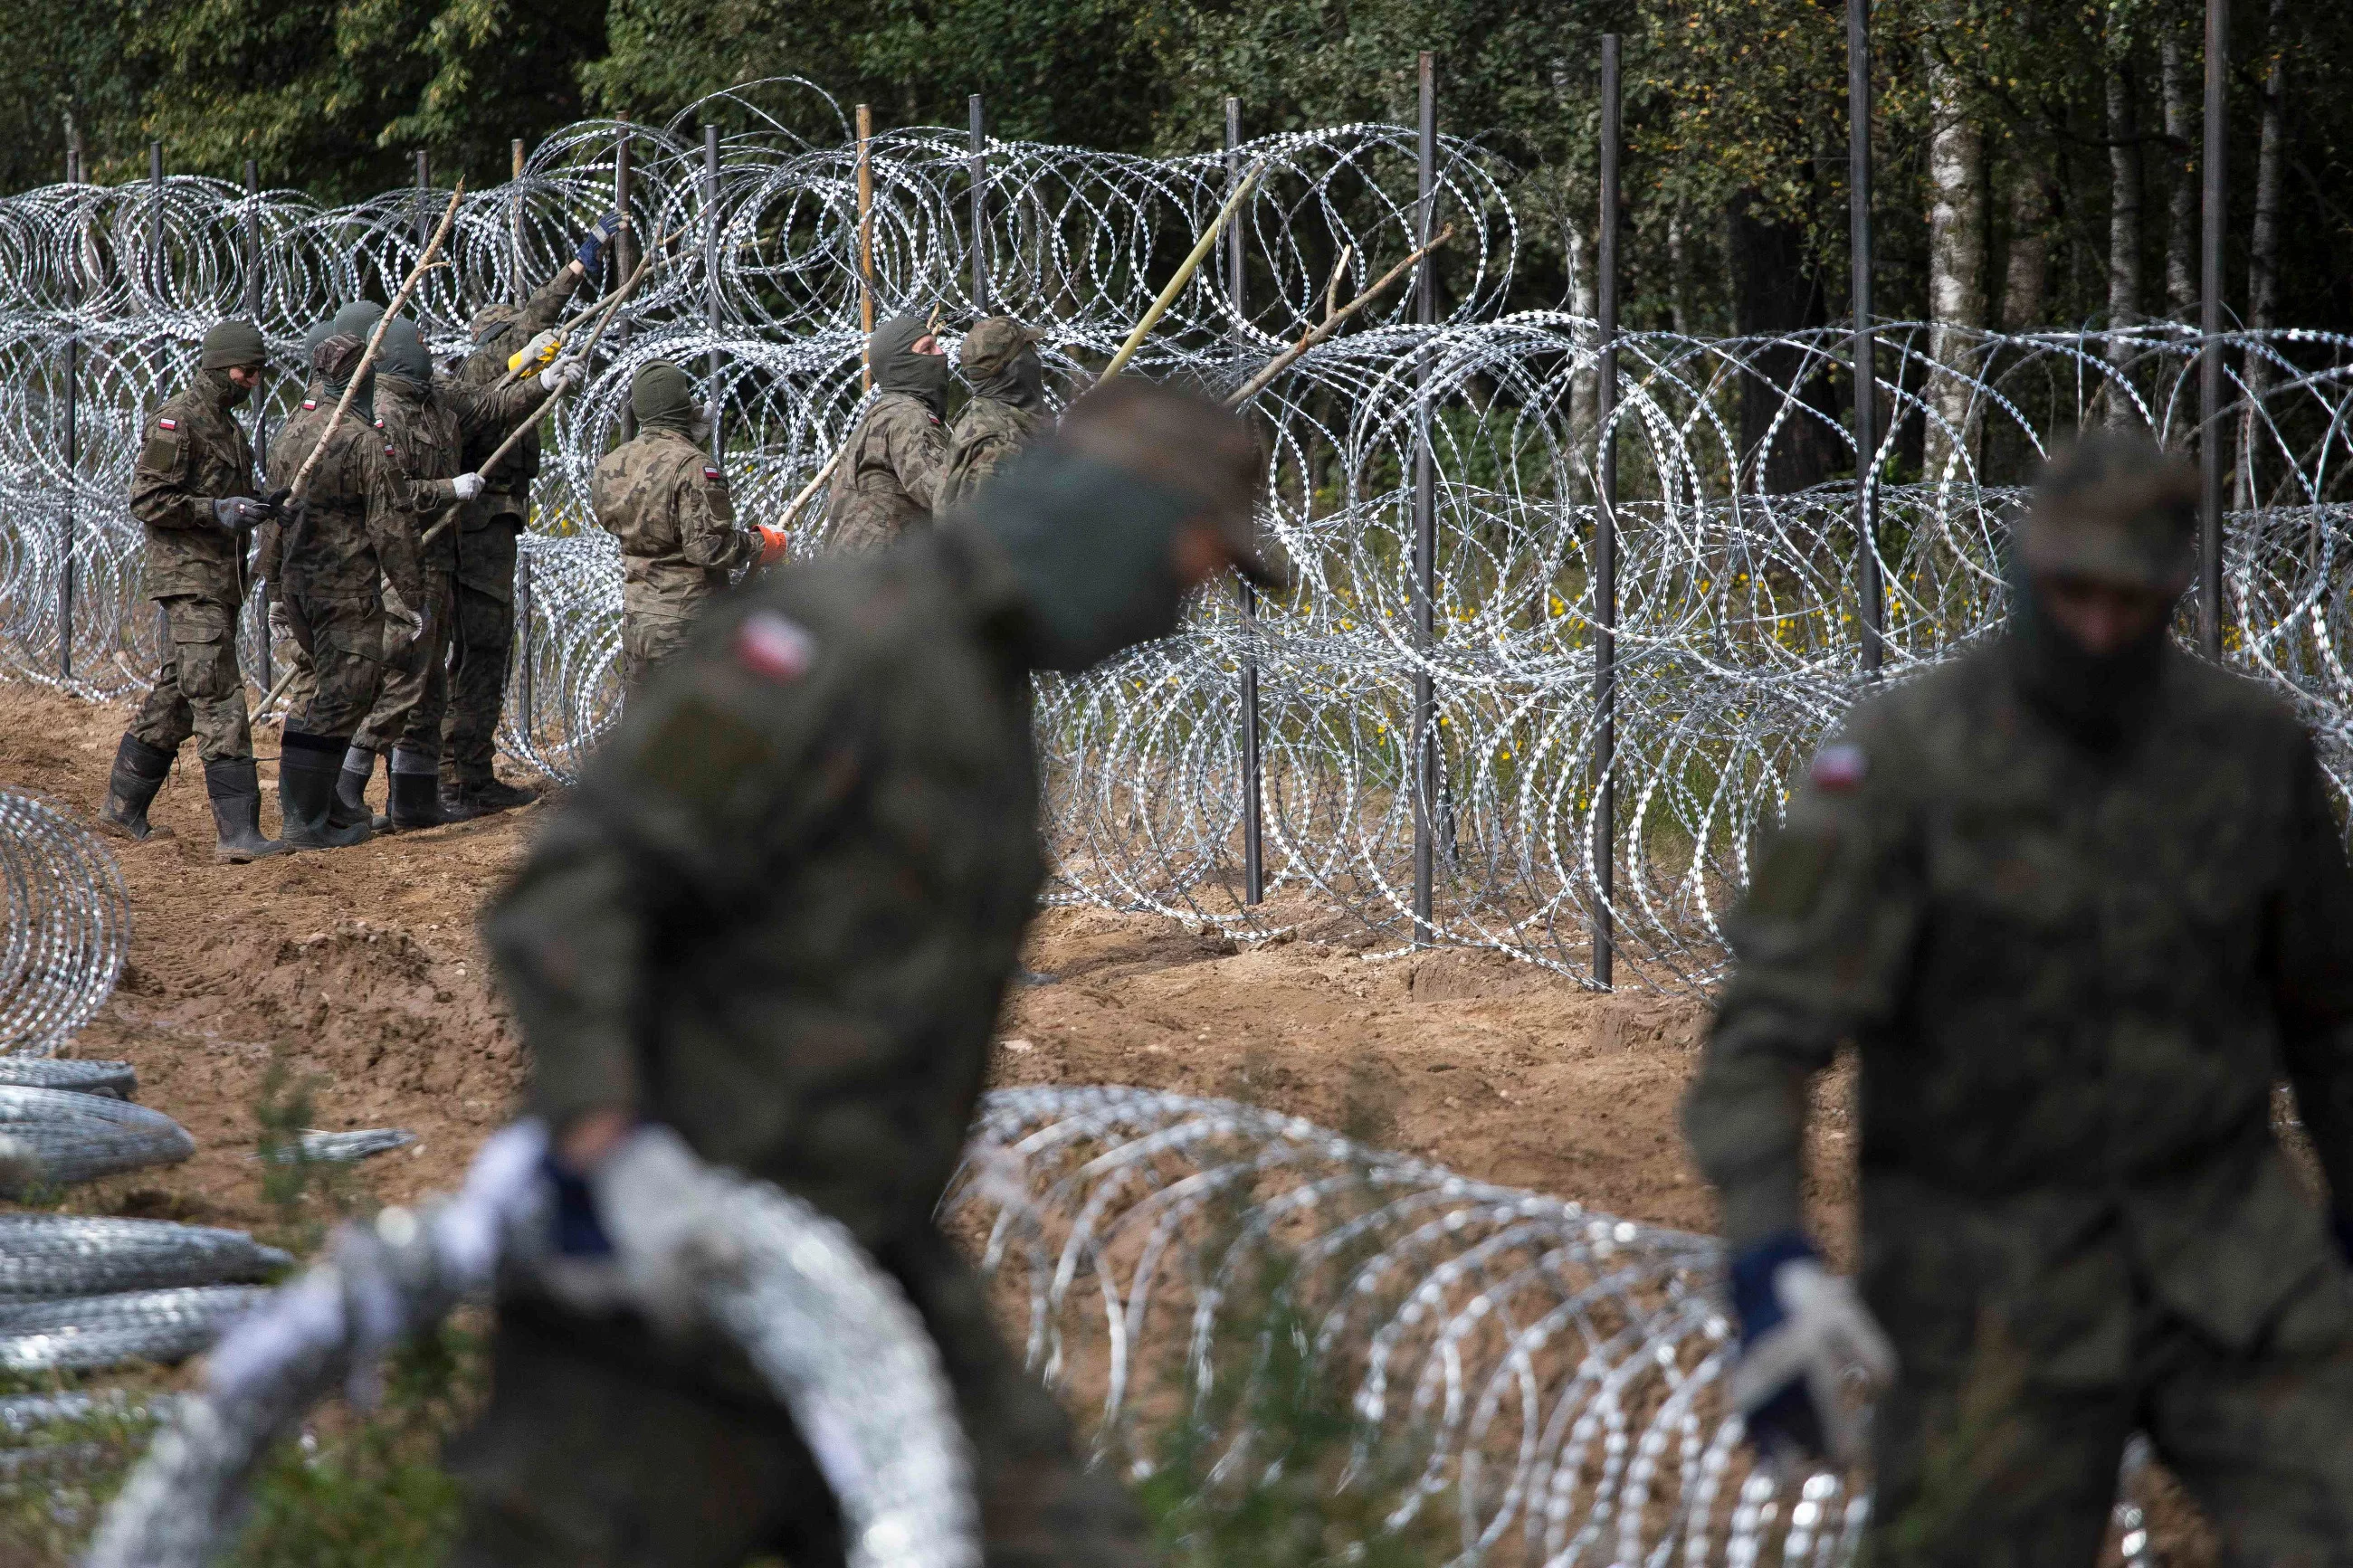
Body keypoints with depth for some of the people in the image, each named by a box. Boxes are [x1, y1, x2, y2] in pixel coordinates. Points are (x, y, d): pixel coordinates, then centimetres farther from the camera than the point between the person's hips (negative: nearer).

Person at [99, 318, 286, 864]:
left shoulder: (228, 424, 18)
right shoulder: (177, 420, -12)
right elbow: (146, 499, -16)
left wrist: (260, 508, 10)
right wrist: (217, 511, -23)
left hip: (220, 580, 10)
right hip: (189, 578, -10)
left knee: (173, 700, 15)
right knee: (219, 703, -14)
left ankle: (123, 808, 24)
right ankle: (237, 832, -19)